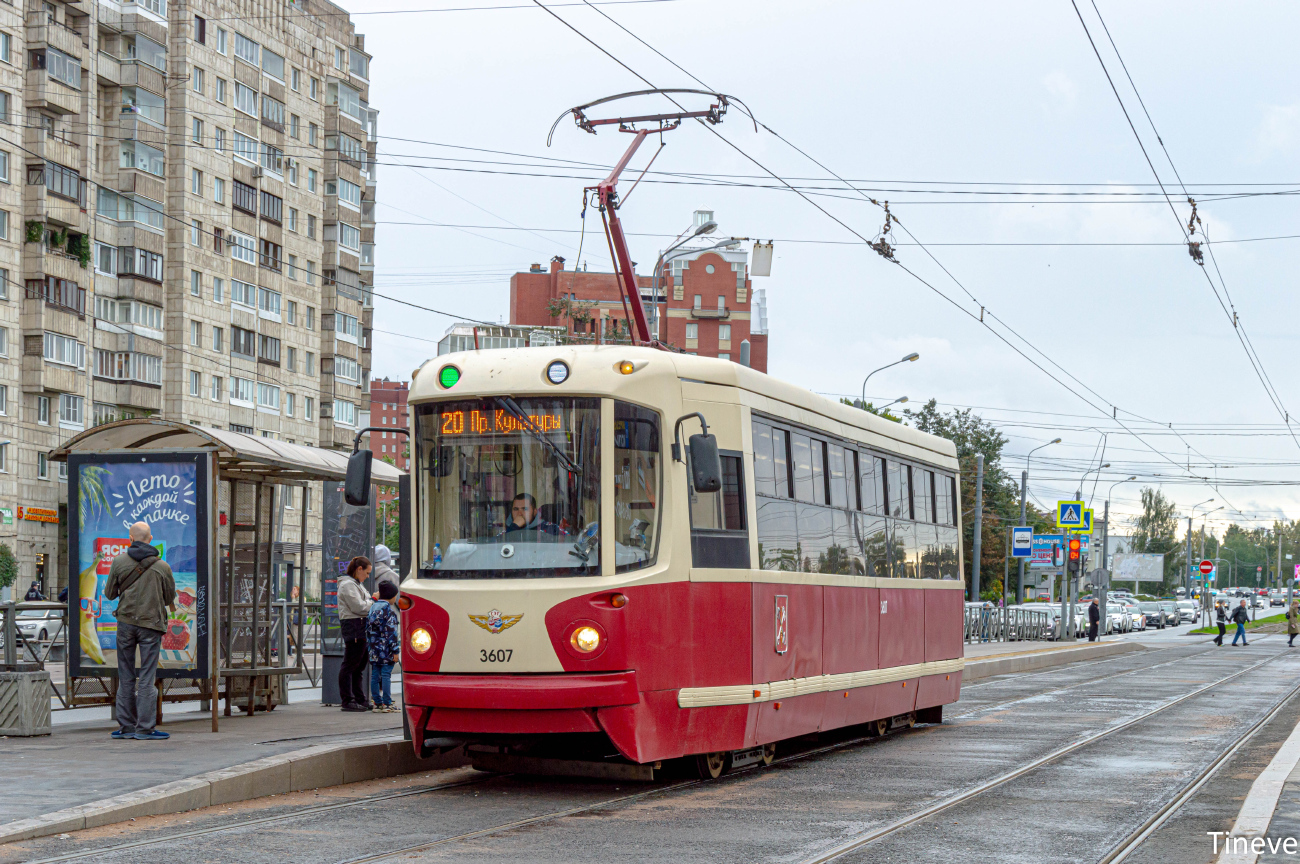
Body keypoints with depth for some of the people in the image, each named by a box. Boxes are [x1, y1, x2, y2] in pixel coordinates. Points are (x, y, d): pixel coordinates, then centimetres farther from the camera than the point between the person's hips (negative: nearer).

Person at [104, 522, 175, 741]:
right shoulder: (162, 567, -3)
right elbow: (170, 598, 5)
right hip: (151, 624, -1)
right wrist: (171, 605, 29)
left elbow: (110, 594, 5)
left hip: (126, 622, 2)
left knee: (126, 676, 10)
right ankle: (144, 728, -2)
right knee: (147, 677, 0)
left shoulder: (119, 562, -2)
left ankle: (127, 726, 11)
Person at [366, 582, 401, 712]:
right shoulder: (388, 609, -11)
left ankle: (377, 703, 12)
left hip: (374, 649, 7)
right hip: (386, 650, -7)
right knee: (386, 675, -6)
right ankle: (387, 704, -7)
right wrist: (395, 651, -14)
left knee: (375, 675, 8)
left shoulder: (372, 607, 12)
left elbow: (368, 628, 15)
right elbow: (390, 631, -15)